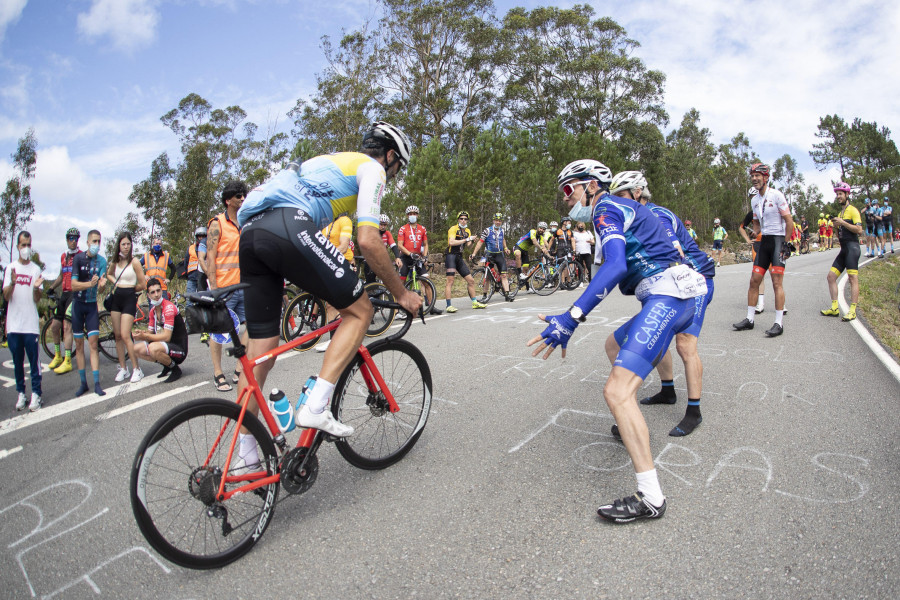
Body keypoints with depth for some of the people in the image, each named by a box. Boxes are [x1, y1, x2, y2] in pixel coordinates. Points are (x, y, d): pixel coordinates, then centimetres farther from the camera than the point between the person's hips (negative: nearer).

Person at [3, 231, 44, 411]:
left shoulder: (36, 269, 3)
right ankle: (21, 393, 15)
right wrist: (12, 283, -18)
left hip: (31, 324, -2)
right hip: (13, 324, 2)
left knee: (34, 359, -2)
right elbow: (6, 296, 1)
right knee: (17, 361, 8)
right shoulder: (10, 268, 8)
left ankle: (36, 393, 3)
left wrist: (36, 288, -22)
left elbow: (37, 299, -1)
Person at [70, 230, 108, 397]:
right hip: (78, 303, -1)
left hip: (92, 304, 1)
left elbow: (100, 288, -9)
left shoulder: (102, 261, -3)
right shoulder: (79, 258, -9)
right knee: (79, 345, 5)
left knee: (93, 343, -5)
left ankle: (97, 384, -4)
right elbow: (73, 285, -13)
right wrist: (90, 284, -30)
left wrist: (102, 284, -32)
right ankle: (83, 383, 13)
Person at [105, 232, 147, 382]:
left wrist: (128, 289, 6)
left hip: (129, 299, -6)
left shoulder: (134, 261, -8)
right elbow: (109, 274, 29)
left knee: (125, 336, -12)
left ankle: (136, 369, -4)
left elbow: (142, 285, -8)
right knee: (117, 335, 7)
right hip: (116, 298, 6)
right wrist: (115, 283, 10)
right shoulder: (115, 261, 8)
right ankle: (123, 368, 15)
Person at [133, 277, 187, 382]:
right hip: (165, 345, 8)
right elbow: (150, 332, 10)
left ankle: (175, 369, -8)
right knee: (136, 349, 0)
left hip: (179, 348, -8)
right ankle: (167, 365, 11)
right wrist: (141, 334, -12)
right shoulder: (153, 311, 8)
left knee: (153, 348, -34)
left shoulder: (169, 308, -18)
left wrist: (145, 336, -20)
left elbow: (166, 337, -23)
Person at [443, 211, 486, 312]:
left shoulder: (468, 231, 16)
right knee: (450, 281, -15)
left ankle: (474, 303, 17)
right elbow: (451, 242, -23)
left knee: (471, 281, 8)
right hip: (451, 256, -8)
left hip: (460, 258, 8)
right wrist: (466, 239, -23)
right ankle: (449, 306, -17)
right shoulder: (453, 229, -7)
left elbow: (468, 246, 8)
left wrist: (472, 241, -13)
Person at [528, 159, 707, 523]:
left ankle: (650, 499, -17)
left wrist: (571, 318, -33)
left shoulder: (605, 208, -7)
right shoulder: (623, 209, 23)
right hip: (677, 299, 11)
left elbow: (615, 266, -25)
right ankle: (633, 429, 37)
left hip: (666, 298, -11)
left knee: (617, 392, -19)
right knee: (614, 346, 31)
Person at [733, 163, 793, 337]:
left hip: (778, 239, -7)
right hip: (764, 241, 7)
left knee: (777, 282, -10)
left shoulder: (776, 195, -9)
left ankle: (779, 323, -6)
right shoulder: (754, 200, 12)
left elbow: (789, 221, -9)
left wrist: (786, 243, -11)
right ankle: (749, 319, 11)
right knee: (754, 280, 4)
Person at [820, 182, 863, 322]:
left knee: (853, 278, -10)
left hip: (852, 247, -9)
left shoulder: (852, 210, -4)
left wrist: (842, 223, -18)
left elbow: (859, 230, -15)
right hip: (843, 249, 9)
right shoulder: (841, 212, 22)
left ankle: (852, 310, -10)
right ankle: (835, 308, 6)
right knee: (831, 276, 3)